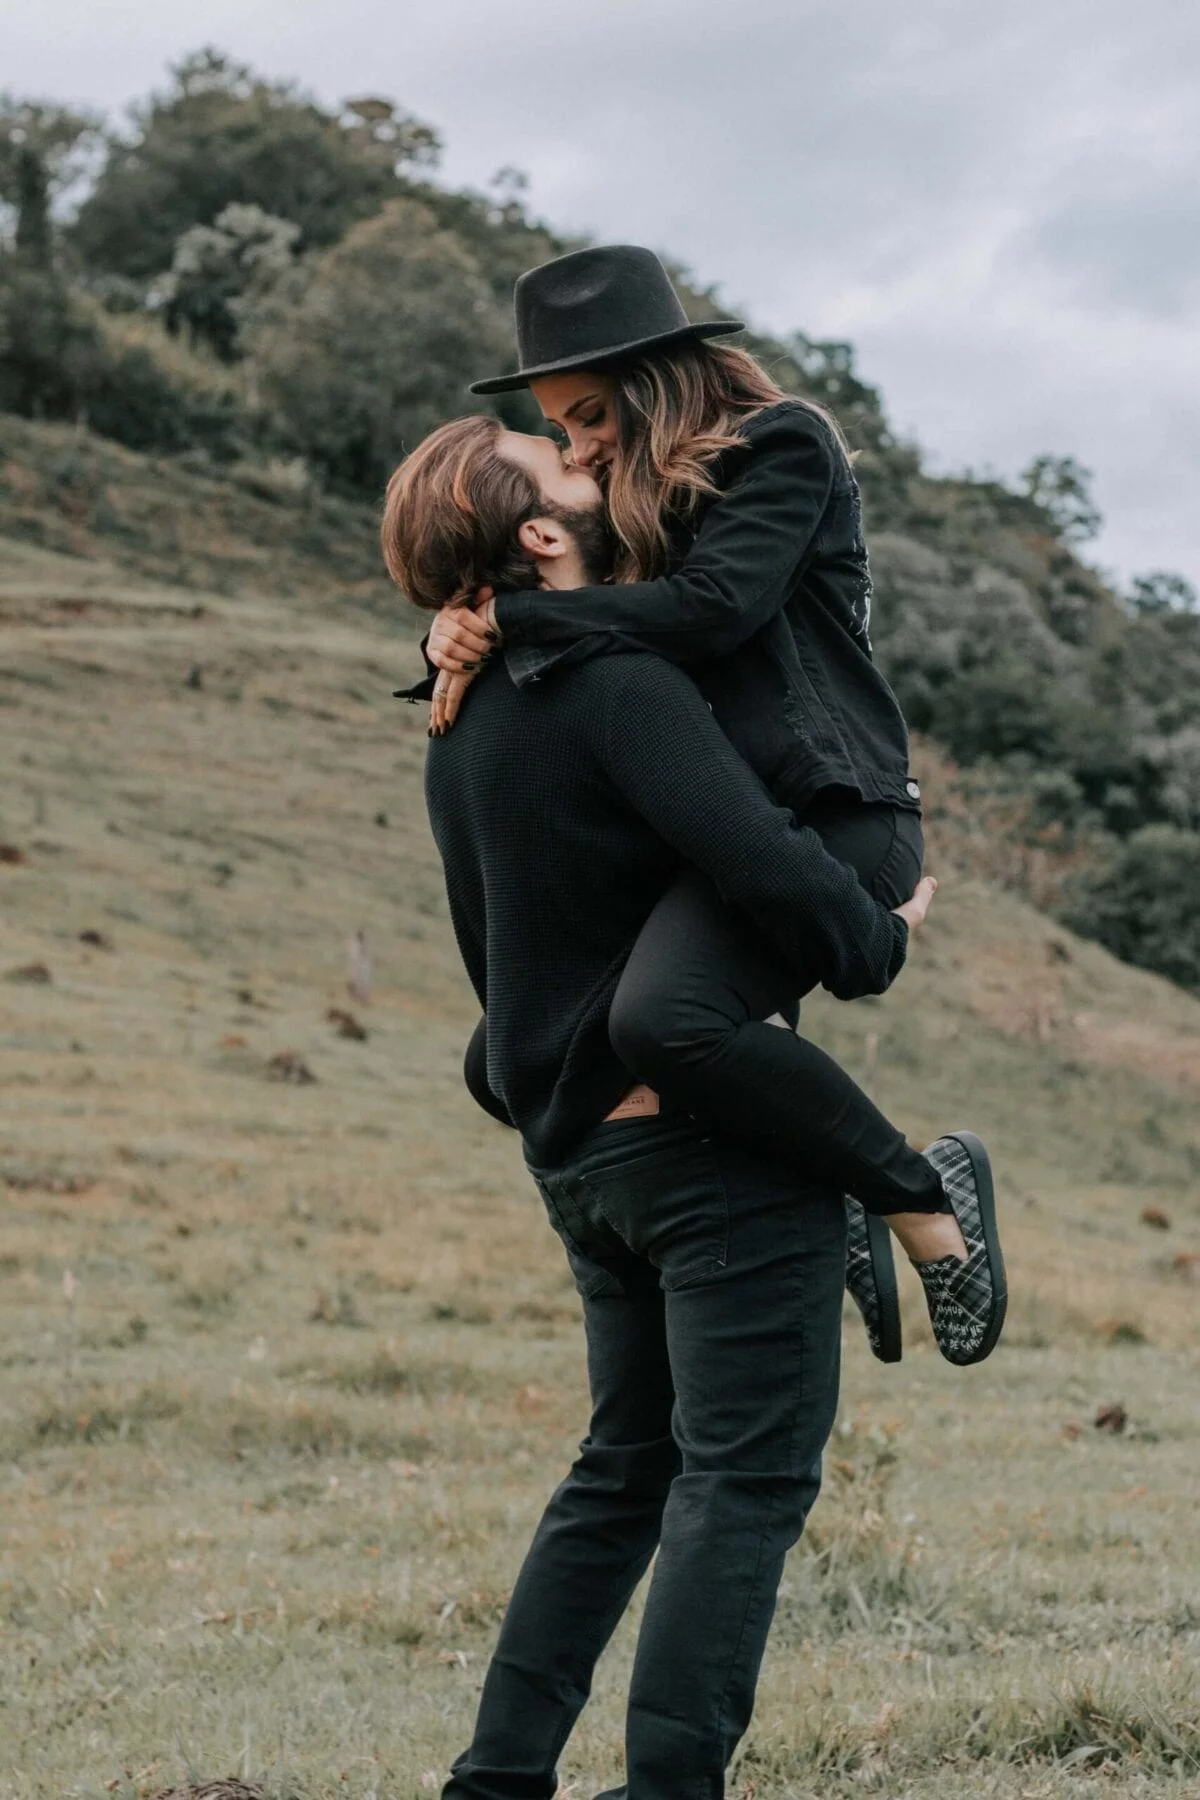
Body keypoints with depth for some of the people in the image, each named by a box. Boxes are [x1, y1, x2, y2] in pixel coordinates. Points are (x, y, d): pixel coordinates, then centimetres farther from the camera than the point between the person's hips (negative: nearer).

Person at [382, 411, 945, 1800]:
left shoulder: (461, 732, 14)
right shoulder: (614, 682, -15)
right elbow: (761, 860, -27)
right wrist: (876, 942, -9)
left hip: (580, 1151, 9)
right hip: (716, 1129, -9)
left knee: (626, 1466, 18)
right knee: (747, 1473, -4)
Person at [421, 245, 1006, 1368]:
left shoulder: (782, 446, -3)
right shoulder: (642, 499, 21)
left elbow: (713, 606, -19)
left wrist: (508, 622, -15)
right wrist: (459, 635, -2)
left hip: (825, 814, -10)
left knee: (663, 1020, -34)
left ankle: (922, 1195, -16)